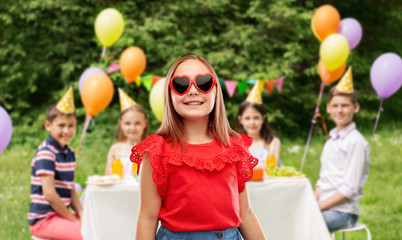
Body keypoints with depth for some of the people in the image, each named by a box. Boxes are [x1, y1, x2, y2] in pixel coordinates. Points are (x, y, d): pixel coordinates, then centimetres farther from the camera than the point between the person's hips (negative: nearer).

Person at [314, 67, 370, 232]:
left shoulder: (356, 142, -8)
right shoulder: (331, 141, 17)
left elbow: (349, 188, -13)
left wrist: (319, 206, -15)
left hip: (344, 212, -7)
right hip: (326, 208, 8)